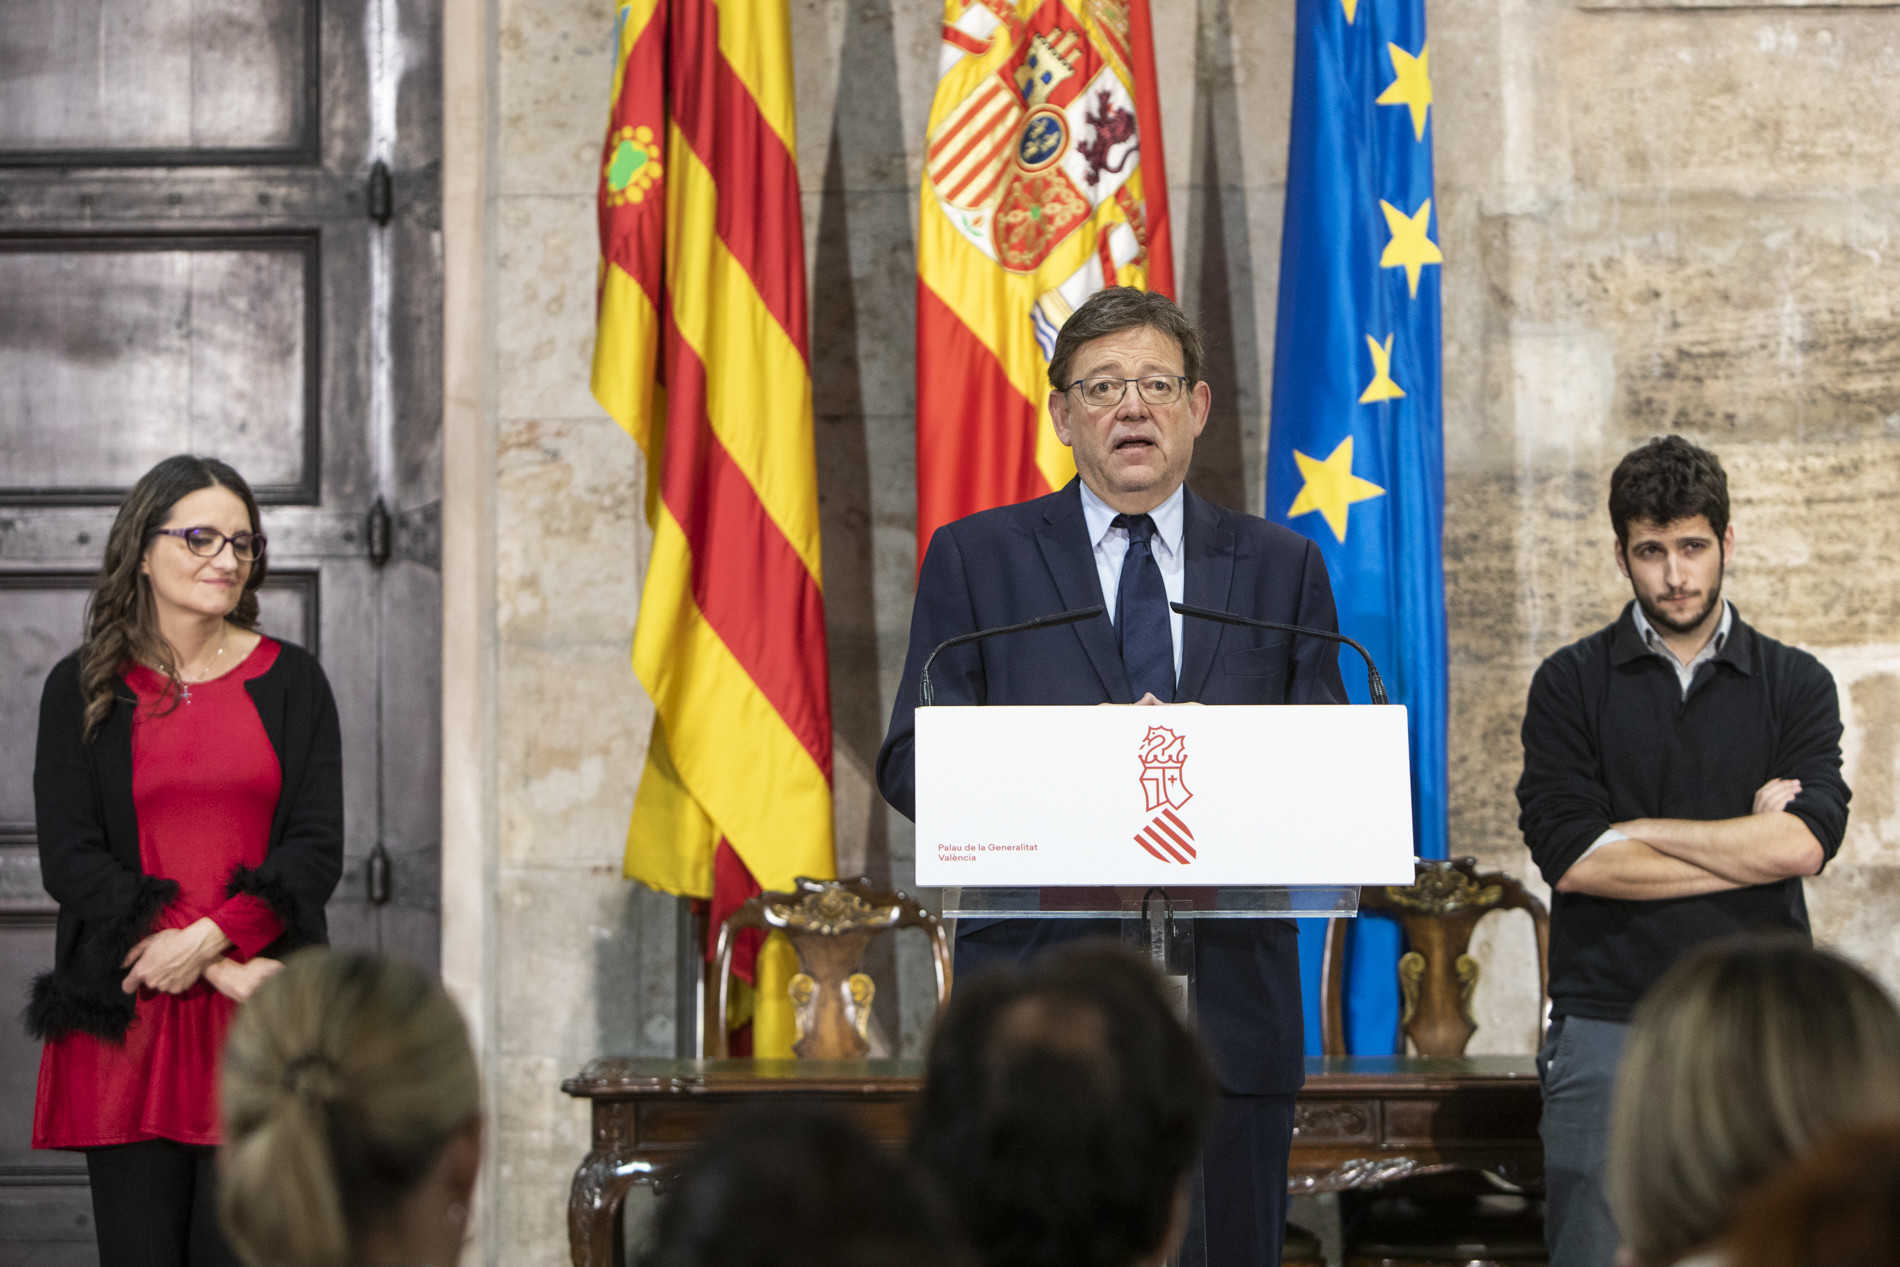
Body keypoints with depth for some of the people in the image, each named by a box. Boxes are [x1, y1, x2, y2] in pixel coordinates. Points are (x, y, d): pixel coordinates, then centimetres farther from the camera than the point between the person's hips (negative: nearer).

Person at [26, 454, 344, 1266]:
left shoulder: (290, 682, 10)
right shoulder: (83, 689, 7)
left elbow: (318, 848, 3)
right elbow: (68, 859, -1)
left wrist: (211, 938, -13)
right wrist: (222, 973, -10)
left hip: (258, 1017, 0)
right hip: (126, 1018, 0)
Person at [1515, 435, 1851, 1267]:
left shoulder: (1795, 685, 9)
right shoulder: (1571, 685, 6)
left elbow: (1805, 843, -7)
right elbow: (1570, 856, -7)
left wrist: (1638, 831, -5)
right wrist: (1749, 843, -5)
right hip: (1608, 1026, -1)